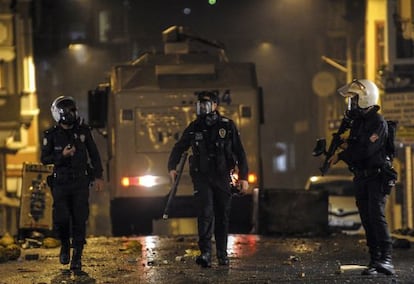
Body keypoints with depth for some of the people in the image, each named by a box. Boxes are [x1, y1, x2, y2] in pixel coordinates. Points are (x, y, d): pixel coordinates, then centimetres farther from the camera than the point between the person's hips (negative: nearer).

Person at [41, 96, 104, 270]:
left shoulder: (83, 131, 3)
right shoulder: (51, 135, -1)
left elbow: (94, 154, 9)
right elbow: (44, 159, 1)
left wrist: (98, 176, 4)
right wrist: (62, 155, -15)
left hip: (81, 182, 1)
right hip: (60, 182, -1)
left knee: (79, 220, -3)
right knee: (60, 219, -8)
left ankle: (77, 256, 5)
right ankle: (65, 245, 21)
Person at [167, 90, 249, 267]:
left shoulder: (227, 126, 0)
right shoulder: (194, 128, 3)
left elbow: (239, 153, 3)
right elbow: (178, 148, 13)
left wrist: (243, 177, -1)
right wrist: (172, 167, -2)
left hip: (222, 177, 1)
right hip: (201, 177, 0)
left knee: (223, 216, 6)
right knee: (205, 213, -15)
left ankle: (222, 254, 18)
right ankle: (205, 254, -20)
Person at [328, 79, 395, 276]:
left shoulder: (378, 122, -14)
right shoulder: (357, 122, 13)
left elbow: (366, 150, -22)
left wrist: (341, 155, -14)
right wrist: (347, 146, -1)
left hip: (377, 177, -8)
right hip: (361, 178, 8)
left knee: (377, 216, -19)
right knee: (367, 220, 5)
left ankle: (386, 259, -24)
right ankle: (374, 261, 7)